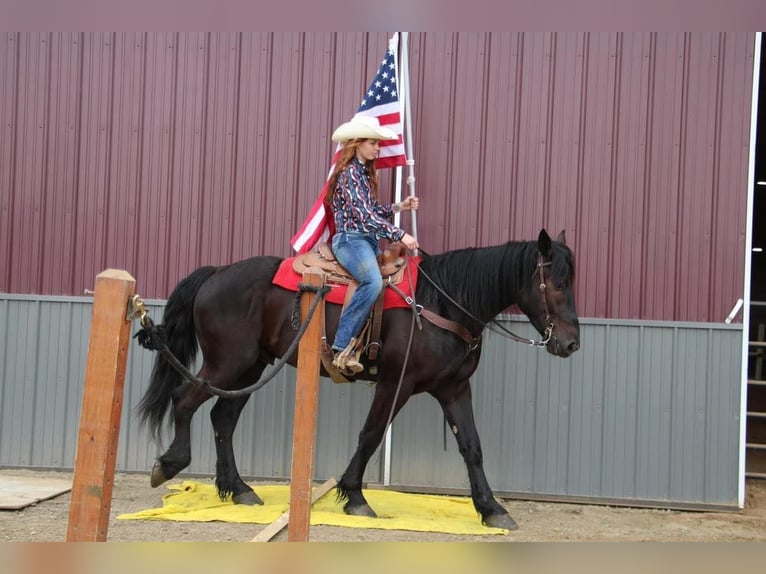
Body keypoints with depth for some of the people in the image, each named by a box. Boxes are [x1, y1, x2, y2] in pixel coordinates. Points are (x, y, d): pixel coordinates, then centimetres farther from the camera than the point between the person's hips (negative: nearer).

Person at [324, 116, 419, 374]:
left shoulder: (365, 173, 18)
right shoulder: (349, 173, -10)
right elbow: (364, 215, -20)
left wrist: (399, 207, 13)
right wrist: (400, 235, -23)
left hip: (369, 241, 10)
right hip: (350, 239, -10)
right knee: (373, 282, -35)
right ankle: (342, 348, -33)